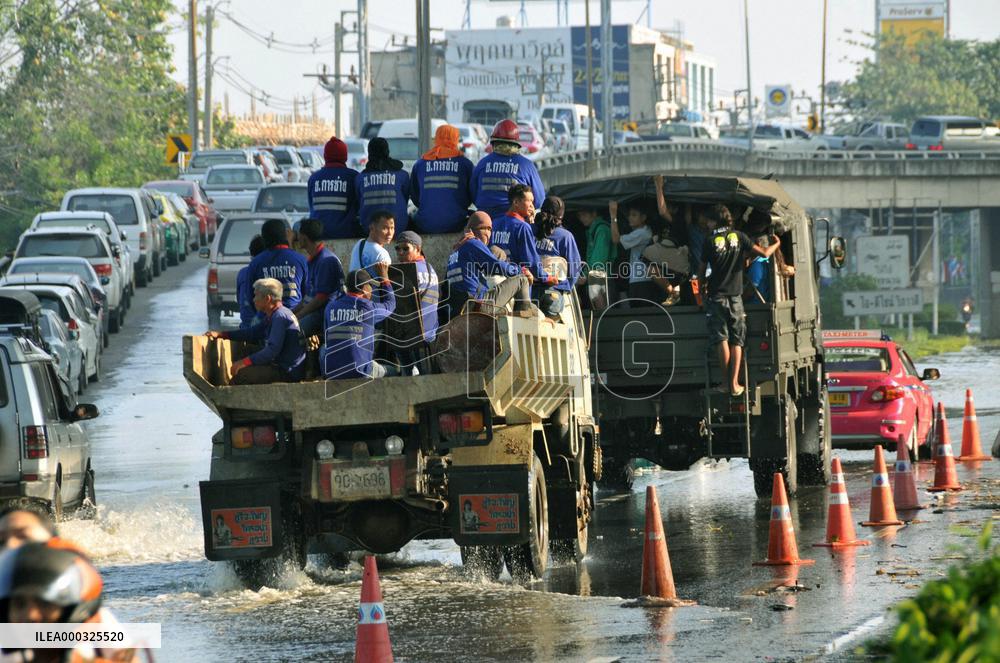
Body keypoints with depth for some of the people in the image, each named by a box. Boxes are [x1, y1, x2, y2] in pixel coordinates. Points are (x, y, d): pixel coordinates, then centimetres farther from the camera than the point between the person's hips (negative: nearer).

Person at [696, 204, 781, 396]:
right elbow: (764, 253, -1)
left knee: (721, 340, -1)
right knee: (736, 341, 4)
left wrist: (701, 287, 22)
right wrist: (777, 244, 21)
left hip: (716, 296, -2)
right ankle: (734, 384, -5)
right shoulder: (739, 236, 1)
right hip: (735, 295, 2)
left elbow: (702, 270, 4)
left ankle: (726, 382, -6)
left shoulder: (710, 241, -4)